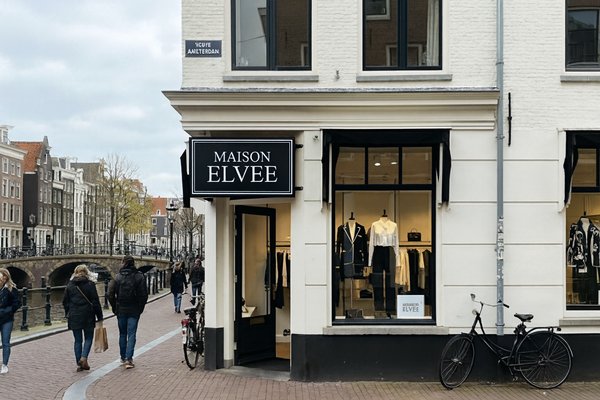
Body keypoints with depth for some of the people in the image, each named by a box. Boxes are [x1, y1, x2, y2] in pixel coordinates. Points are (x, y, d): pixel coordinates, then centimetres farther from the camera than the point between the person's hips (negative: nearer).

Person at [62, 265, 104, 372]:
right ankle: (84, 358, -10)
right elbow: (95, 302, -5)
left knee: (78, 340, 10)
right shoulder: (90, 284, -4)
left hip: (74, 316, 3)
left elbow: (65, 301, 10)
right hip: (88, 316, -3)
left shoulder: (70, 284, 5)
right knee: (88, 338, 9)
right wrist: (99, 317, 0)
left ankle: (79, 364, 10)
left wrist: (68, 314, 21)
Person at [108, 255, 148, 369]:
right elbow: (144, 294, -7)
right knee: (131, 334, 1)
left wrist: (114, 308, 7)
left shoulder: (118, 276, -3)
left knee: (122, 334, 15)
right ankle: (128, 358, -10)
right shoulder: (139, 276, -6)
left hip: (121, 309, 2)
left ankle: (123, 358, 25)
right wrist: (140, 308, 5)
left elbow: (110, 294, -4)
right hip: (134, 310, -1)